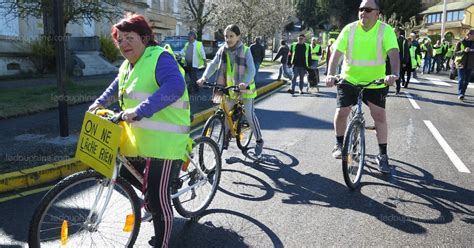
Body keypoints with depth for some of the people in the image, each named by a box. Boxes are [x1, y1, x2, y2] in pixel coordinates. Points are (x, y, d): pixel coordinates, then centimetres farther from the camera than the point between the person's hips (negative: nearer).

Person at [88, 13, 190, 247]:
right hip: (139, 137, 9)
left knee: (158, 198, -2)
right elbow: (116, 88, 32)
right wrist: (99, 103, 17)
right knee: (127, 175, 22)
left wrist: (140, 110, -39)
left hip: (164, 140, -9)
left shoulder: (160, 58, -16)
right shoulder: (128, 65, 13)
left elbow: (174, 87, -34)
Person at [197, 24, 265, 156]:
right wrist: (204, 77, -25)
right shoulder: (222, 50, 0)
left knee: (250, 115, -3)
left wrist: (245, 82, -40)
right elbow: (213, 64, -7)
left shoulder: (245, 51, -12)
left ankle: (259, 141, 15)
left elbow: (251, 69, -21)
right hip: (229, 88, 4)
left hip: (244, 89, -4)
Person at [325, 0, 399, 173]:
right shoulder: (349, 29, -6)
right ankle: (339, 144, 21)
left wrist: (394, 74, -41)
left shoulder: (386, 30, -10)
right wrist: (331, 74, -28)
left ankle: (382, 155, 12)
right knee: (341, 113, -6)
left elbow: (393, 53, -23)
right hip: (349, 80, 1)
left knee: (380, 116, -4)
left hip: (375, 83, -1)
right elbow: (336, 52, -13)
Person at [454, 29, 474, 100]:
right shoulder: (460, 43, -2)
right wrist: (464, 51, -21)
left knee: (466, 81, 6)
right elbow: (455, 53, -5)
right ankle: (460, 94, -14)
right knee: (461, 79, -10)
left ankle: (462, 93, 15)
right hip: (461, 63, -4)